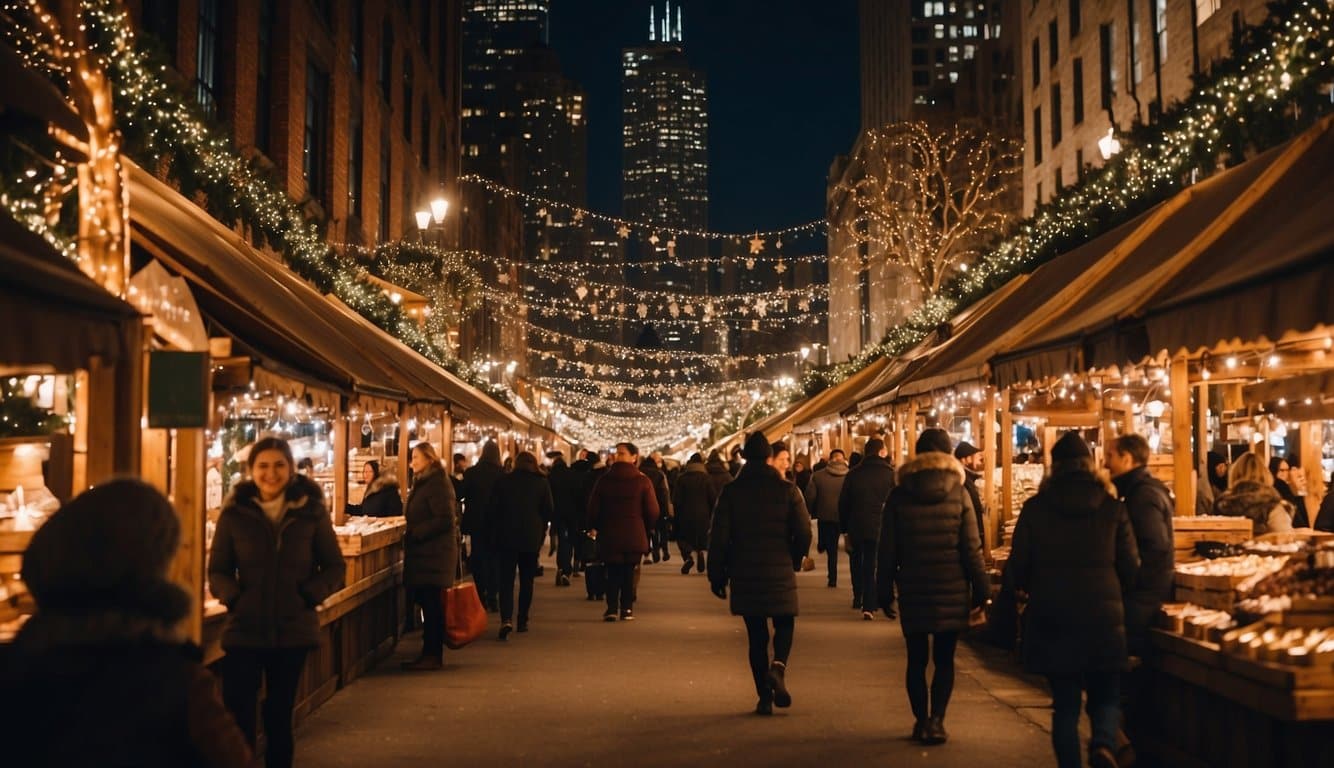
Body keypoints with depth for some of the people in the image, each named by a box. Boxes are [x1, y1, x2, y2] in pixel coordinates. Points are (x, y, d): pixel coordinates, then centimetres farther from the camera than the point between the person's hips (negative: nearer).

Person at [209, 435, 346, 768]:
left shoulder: (311, 511, -1)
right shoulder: (234, 513, -2)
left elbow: (335, 566, 4)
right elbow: (217, 570, 4)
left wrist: (310, 595, -11)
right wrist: (233, 597, -15)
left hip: (293, 631, 1)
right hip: (244, 631, -1)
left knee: (280, 716, 13)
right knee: (237, 717, -3)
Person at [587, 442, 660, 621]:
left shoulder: (604, 480, -3)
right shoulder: (643, 481, -5)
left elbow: (593, 507, -1)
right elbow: (653, 511, -6)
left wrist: (593, 527, 17)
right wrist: (646, 529, 13)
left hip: (609, 534, 0)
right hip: (635, 535, 0)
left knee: (612, 572, 9)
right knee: (629, 572, 9)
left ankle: (611, 609, 4)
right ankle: (626, 609, 8)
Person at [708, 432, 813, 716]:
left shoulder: (731, 492, -2)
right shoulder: (788, 490, -4)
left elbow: (718, 537, -3)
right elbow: (804, 533, -5)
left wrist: (717, 575, 5)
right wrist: (794, 562, 13)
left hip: (744, 576, 1)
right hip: (780, 574, -1)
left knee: (757, 636, 9)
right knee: (784, 626, 16)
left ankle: (765, 695, 7)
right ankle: (778, 666, -13)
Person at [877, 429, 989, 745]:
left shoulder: (899, 495, 0)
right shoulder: (958, 493, -3)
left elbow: (888, 549, 1)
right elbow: (972, 547, -3)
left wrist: (885, 590, 7)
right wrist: (981, 588, 4)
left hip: (913, 590, 1)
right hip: (951, 589, 0)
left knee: (917, 659, 11)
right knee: (944, 659, 7)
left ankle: (921, 720, 13)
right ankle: (936, 720, -3)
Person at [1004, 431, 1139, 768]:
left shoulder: (1035, 508, -3)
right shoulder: (1112, 508, -2)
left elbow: (1017, 569, -1)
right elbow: (1131, 568, 1)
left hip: (1051, 621, 0)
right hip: (1103, 618, 0)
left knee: (1065, 703, 12)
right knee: (1106, 696, 14)